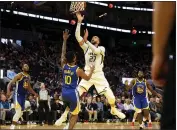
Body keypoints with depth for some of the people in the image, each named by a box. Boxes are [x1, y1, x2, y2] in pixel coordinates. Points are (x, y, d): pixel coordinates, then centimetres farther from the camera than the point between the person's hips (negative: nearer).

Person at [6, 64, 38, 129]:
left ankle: (12, 126, 24)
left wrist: (34, 93, 17)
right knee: (18, 112, -19)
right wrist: (8, 91, -34)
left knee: (21, 113, 11)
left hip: (23, 96, 8)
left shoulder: (28, 77, 11)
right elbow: (10, 83, -17)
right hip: (18, 95, -8)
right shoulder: (19, 75, -12)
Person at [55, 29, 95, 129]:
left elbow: (63, 53, 11)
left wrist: (65, 40, 12)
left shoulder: (64, 66, -2)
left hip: (64, 93, 5)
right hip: (73, 93, -5)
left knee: (72, 111, 28)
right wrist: (92, 70, 20)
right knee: (75, 115, 4)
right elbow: (87, 78, 3)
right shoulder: (78, 70, -12)